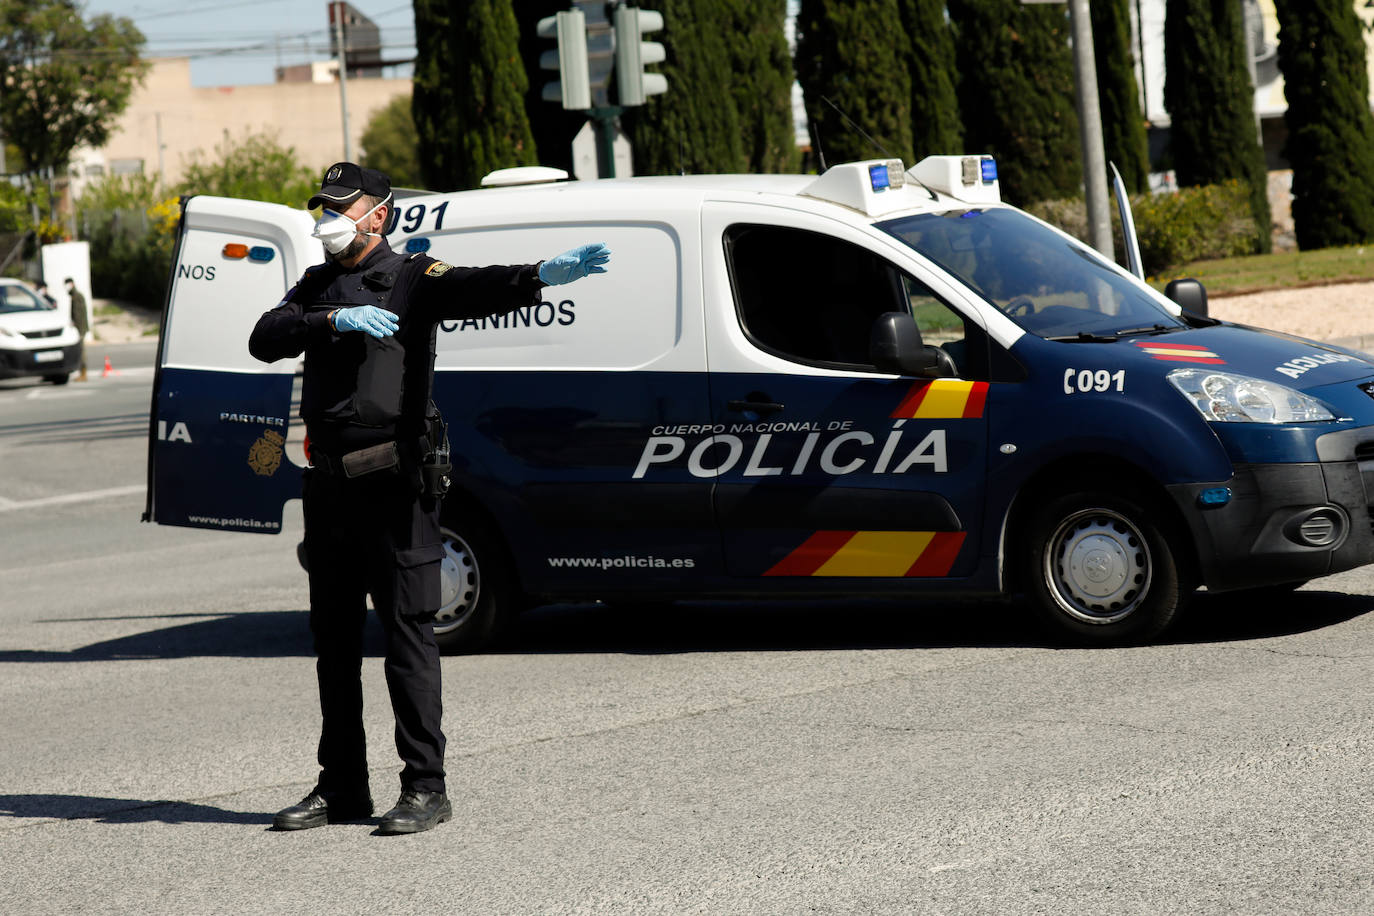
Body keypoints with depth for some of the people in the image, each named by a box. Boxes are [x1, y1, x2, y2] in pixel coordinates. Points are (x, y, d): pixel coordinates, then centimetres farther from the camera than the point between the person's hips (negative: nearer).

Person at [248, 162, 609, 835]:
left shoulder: (411, 279, -2)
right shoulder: (316, 288, 16)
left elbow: (476, 290, -21)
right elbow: (265, 339, 0)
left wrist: (541, 275, -41)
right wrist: (336, 320, -16)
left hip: (393, 483, -6)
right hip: (329, 484, 6)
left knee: (407, 631, -6)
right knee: (333, 637, 11)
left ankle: (425, 787, -4)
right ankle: (342, 787, 20)